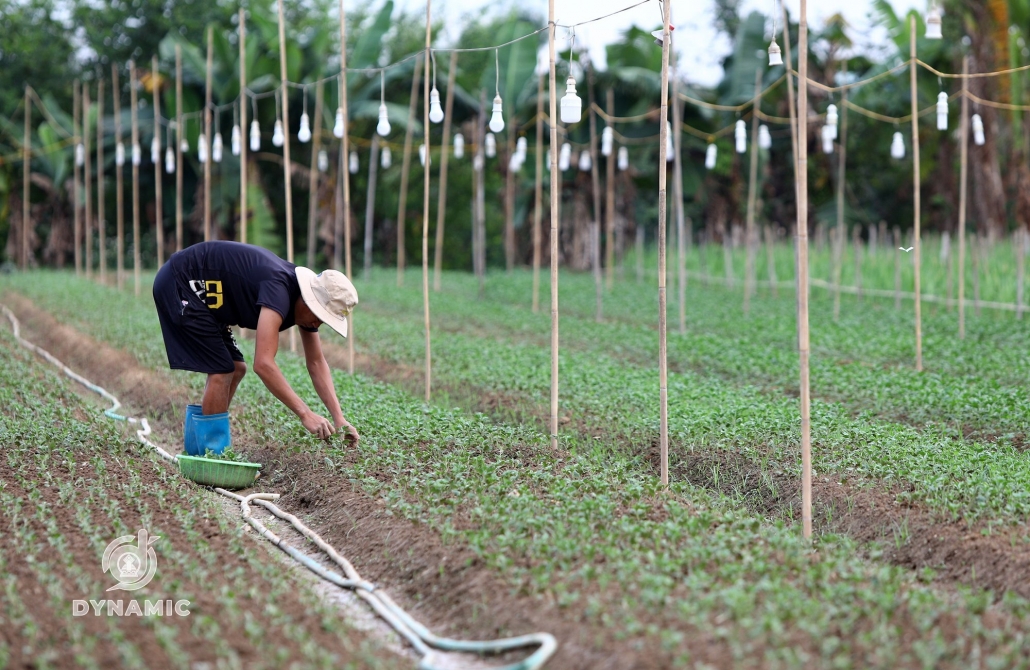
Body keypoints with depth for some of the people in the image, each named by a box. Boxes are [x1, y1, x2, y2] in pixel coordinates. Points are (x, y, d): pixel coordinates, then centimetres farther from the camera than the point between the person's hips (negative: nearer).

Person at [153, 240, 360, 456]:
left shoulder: (307, 300, -3)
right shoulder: (279, 290, -31)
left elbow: (316, 363, 5)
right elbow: (263, 364, -38)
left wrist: (338, 418, -4)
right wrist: (305, 414, -36)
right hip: (179, 284, -10)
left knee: (236, 369, 10)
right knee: (221, 371, -13)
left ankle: (196, 451, 17)